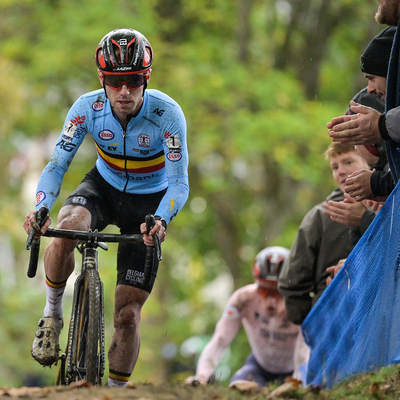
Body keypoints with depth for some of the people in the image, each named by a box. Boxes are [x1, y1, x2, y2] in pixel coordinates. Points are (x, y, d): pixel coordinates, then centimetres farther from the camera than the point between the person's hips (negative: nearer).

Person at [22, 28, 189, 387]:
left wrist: (160, 220, -51)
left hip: (148, 202, -1)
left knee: (128, 315, -7)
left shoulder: (166, 113, -28)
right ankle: (53, 315, -11)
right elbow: (58, 164, -20)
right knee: (65, 230, -36)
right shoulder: (88, 108, -22)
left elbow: (179, 182, -30)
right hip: (104, 187, 1)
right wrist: (40, 208, -41)